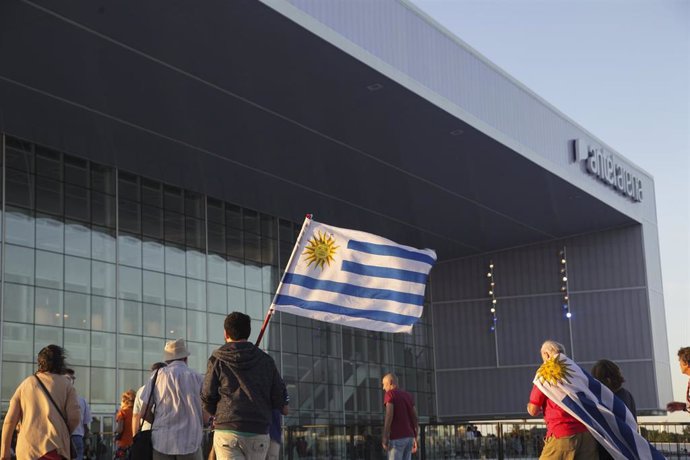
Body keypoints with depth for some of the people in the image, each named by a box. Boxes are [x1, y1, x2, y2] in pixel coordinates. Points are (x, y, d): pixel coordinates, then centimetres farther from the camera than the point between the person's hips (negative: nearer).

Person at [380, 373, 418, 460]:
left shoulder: (389, 394, -7)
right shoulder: (408, 396, 15)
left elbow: (389, 415, -18)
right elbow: (415, 418, 12)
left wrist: (384, 438, -18)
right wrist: (415, 440, 15)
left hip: (397, 437, -7)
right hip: (408, 437, 7)